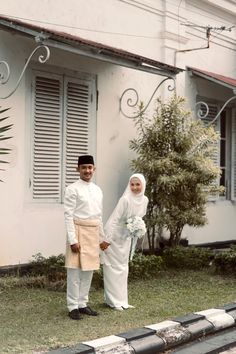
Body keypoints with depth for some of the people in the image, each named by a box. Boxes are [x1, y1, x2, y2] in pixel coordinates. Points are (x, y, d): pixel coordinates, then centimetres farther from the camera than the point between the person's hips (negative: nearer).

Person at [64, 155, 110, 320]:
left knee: (88, 270, 11)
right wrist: (73, 239, -18)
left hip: (93, 233, 7)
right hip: (79, 231, -6)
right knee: (75, 270, -3)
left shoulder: (98, 190, 12)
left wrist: (102, 238, 17)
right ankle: (73, 306, 5)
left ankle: (82, 303, 21)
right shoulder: (73, 189, -7)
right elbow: (69, 215, -12)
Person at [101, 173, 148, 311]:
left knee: (123, 268, 13)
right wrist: (107, 241, -24)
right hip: (114, 237, -7)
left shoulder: (144, 200, -3)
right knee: (113, 267, -2)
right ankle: (113, 301, 6)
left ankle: (121, 300, 22)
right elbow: (114, 220, -23)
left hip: (126, 238, 7)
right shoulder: (125, 200, -24)